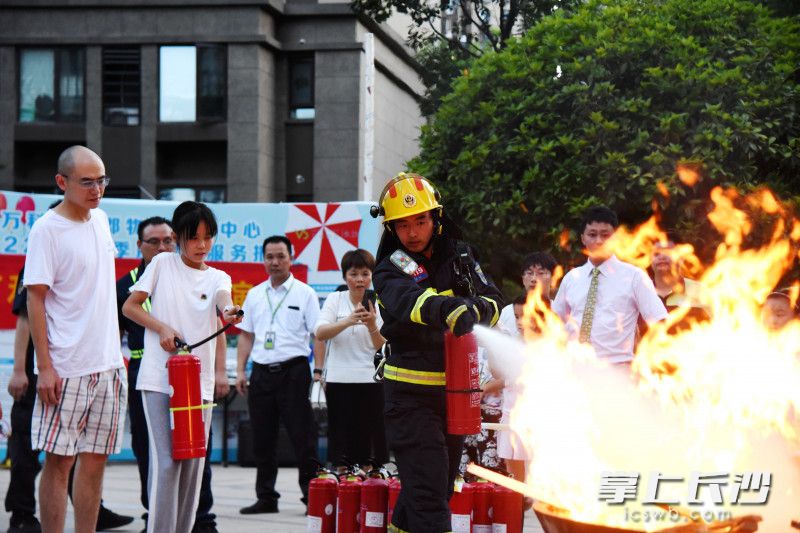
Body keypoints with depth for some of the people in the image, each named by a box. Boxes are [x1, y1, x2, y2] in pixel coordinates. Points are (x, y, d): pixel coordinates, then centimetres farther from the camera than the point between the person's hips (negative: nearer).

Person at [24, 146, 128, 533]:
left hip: (108, 363, 7)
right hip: (66, 367, -7)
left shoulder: (100, 218, 11)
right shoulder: (47, 229, -9)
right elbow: (35, 300, -11)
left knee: (95, 459, 8)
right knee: (59, 459, -3)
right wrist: (45, 367, -17)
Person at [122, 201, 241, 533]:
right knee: (167, 461, -12)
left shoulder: (218, 278, 11)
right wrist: (162, 328, -11)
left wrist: (229, 313, -37)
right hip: (158, 378, -4)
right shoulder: (163, 264, 5)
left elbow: (223, 301, -13)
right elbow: (129, 307, 5)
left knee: (193, 462, 6)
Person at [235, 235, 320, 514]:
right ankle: (266, 498, 16)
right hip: (261, 373, 5)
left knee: (302, 436, -5)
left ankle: (311, 495, 2)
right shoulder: (255, 295, 14)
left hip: (293, 371, -4)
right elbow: (246, 335, 16)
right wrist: (240, 371, 7)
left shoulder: (304, 293, 0)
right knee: (263, 439, 8)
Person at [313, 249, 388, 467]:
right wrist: (348, 321, -26)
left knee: (372, 443, -2)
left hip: (370, 381, 0)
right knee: (341, 443, 2)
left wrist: (372, 325, -19)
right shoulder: (335, 300, 5)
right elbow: (319, 333, -9)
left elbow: (382, 347, 1)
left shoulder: (379, 305, 6)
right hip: (339, 381, 0)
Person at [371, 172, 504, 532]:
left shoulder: (459, 255, 7)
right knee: (428, 493, -13)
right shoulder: (389, 271, -10)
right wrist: (448, 308, -52)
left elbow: (494, 303, 5)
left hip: (455, 390, 6)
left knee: (441, 486, 18)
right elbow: (409, 300, -32)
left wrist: (476, 309, -19)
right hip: (411, 395, -6)